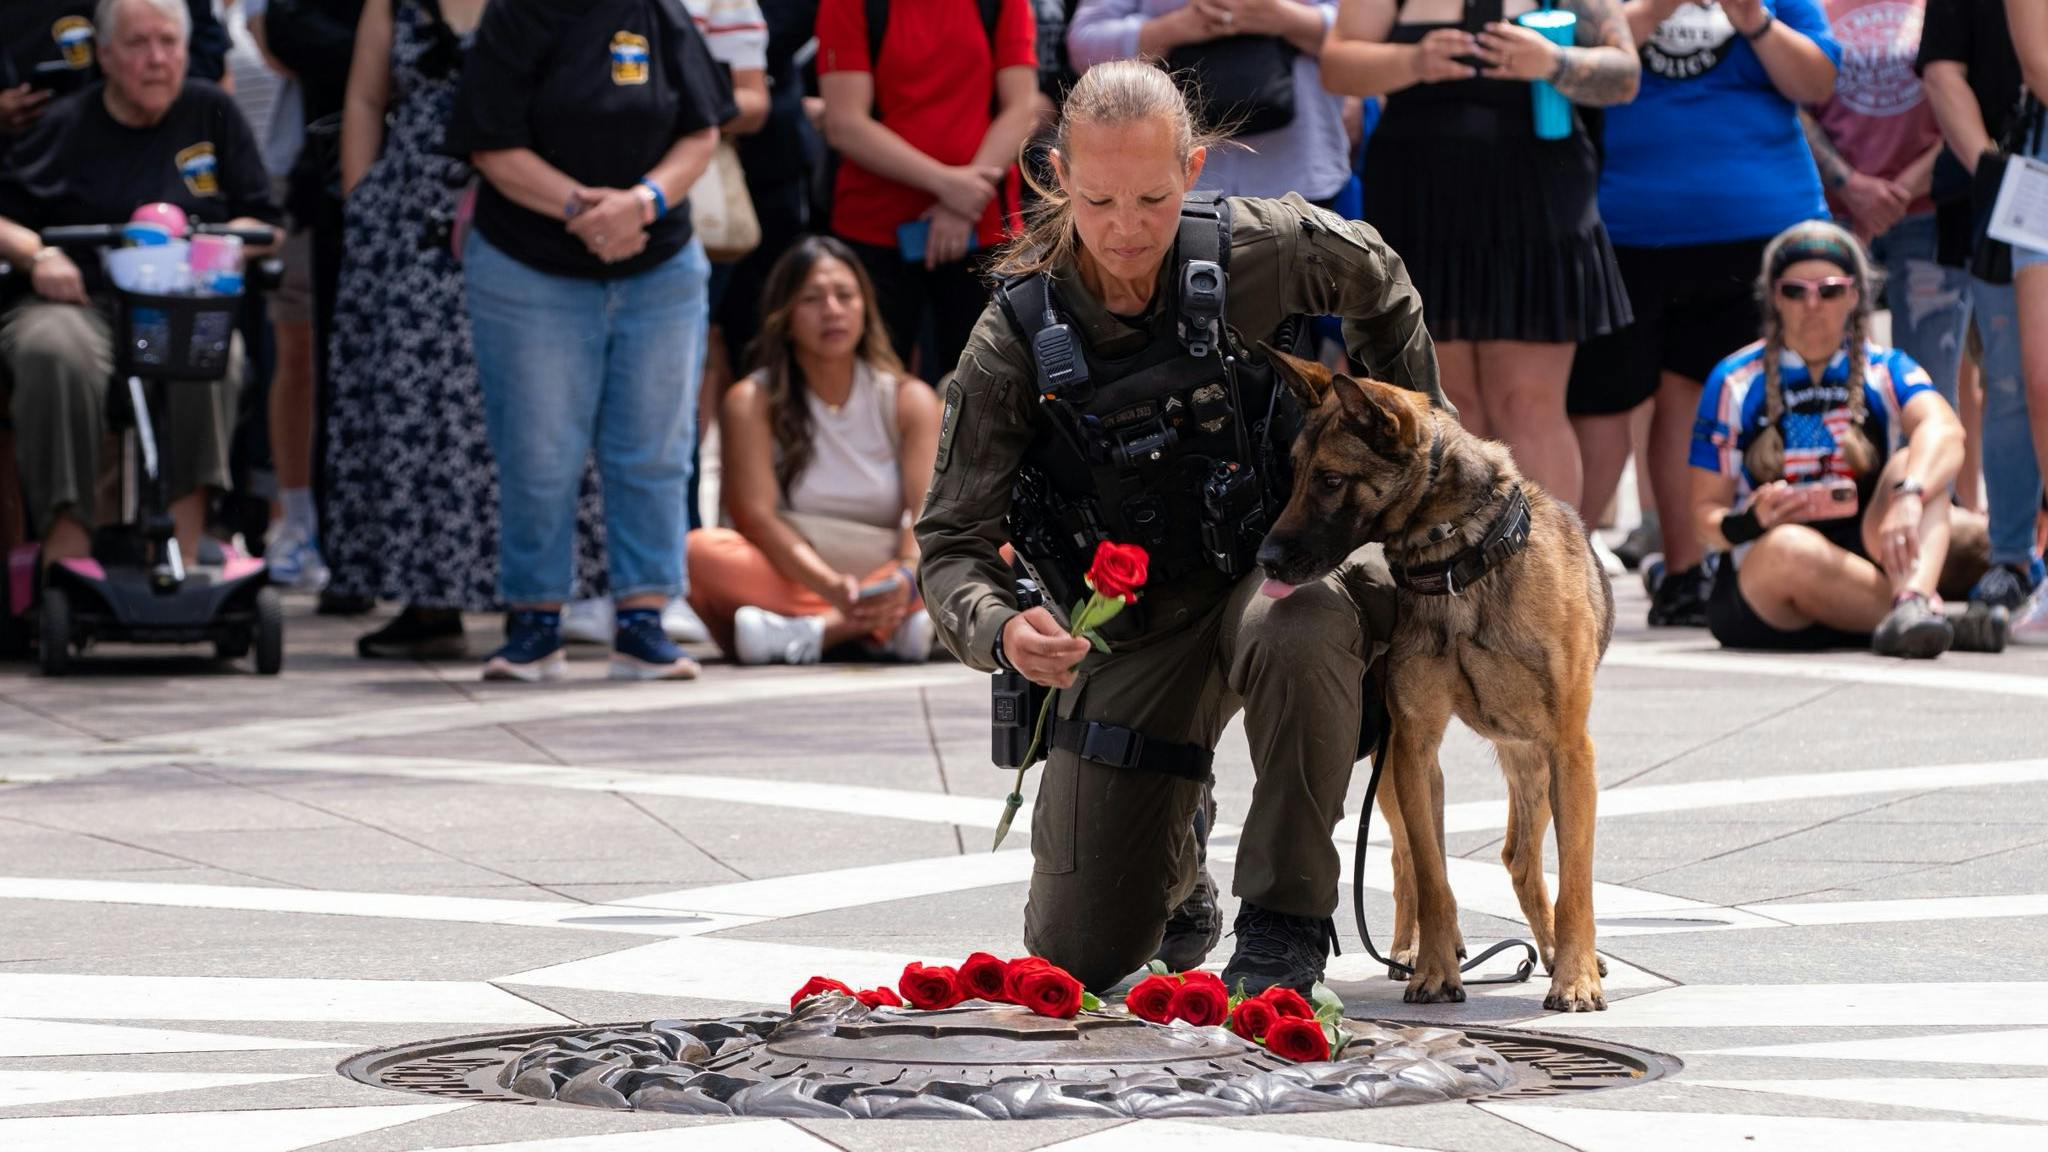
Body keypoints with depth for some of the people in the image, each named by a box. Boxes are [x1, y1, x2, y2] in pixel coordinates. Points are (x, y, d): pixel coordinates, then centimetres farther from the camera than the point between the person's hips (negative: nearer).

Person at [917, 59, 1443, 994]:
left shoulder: (1257, 252, -14)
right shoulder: (1016, 337, -16)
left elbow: (1377, 284, 9)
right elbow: (951, 542, -15)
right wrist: (998, 630, -37)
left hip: (1269, 567, -1)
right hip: (1131, 633, 1)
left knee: (1297, 636, -41)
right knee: (1077, 955, -2)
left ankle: (1285, 923, -21)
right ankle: (1178, 845, 36)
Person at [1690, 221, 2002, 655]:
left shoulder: (1886, 371, 6)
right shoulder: (1734, 383, 5)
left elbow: (1944, 431, -18)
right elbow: (1706, 513, 2)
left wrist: (1907, 498, -40)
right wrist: (1749, 522, -23)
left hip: (1868, 566, 2)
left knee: (1915, 461, -22)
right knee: (1788, 547, -36)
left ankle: (1911, 601, -47)